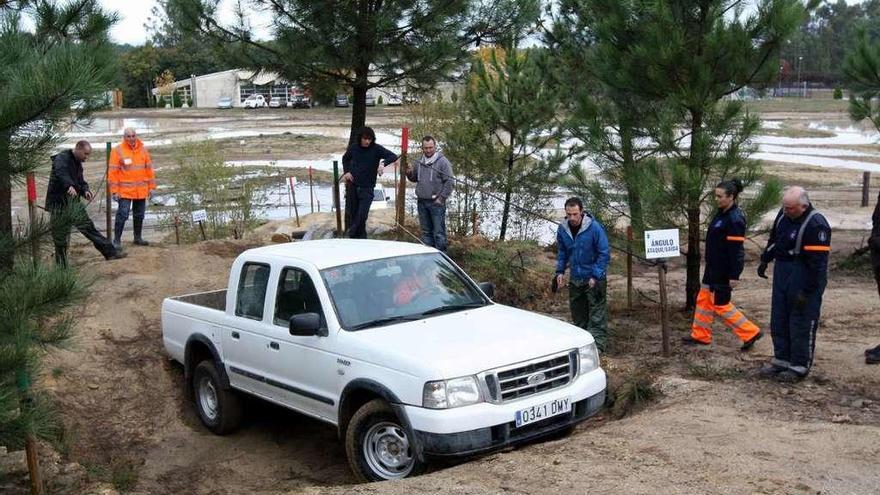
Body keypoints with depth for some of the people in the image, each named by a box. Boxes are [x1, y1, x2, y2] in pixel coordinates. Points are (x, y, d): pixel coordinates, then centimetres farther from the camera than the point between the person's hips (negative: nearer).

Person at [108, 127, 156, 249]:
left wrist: (151, 186, 9)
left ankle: (138, 238, 26)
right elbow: (112, 172, -8)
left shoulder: (143, 150, 7)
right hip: (124, 191, -5)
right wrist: (114, 191, -11)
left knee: (139, 215, 13)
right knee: (122, 215, -8)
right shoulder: (117, 150, -6)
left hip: (141, 191, 5)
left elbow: (149, 168, 12)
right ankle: (117, 240, -1)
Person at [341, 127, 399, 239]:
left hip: (367, 188, -3)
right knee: (351, 213, 8)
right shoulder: (353, 148, 1)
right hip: (352, 186, 3)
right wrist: (346, 171, 5)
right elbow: (345, 159, 22)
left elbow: (393, 156, -17)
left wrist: (383, 164, -35)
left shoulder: (376, 149, -8)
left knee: (362, 215, -11)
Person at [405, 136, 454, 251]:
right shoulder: (419, 162, 12)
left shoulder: (442, 161, -6)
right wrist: (409, 173, 1)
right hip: (422, 202, 6)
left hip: (436, 203, -6)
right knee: (426, 232, 13)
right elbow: (414, 179, 24)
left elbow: (449, 181, -9)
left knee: (439, 232, -5)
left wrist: (441, 198, -13)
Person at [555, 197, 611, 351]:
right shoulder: (562, 229, -3)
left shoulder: (594, 227, -18)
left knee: (597, 314, -6)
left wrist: (596, 276, -18)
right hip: (575, 278, 5)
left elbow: (604, 253, -13)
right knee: (577, 313, 14)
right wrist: (560, 271, 1)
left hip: (594, 279, -5)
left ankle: (598, 344, -4)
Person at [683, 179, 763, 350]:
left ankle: (750, 333, 7)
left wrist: (734, 276, -23)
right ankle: (700, 336, 27)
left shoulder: (735, 219, -23)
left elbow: (736, 250, -23)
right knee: (704, 299, 16)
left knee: (720, 305, -1)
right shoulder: (722, 213, 7)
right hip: (713, 267, 10)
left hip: (724, 271, -10)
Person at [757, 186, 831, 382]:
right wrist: (765, 260, 20)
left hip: (803, 280, -8)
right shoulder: (784, 214, 3)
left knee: (801, 326, -1)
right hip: (782, 274, 9)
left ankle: (799, 367, 10)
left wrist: (807, 291, -24)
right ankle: (781, 360, 27)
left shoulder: (816, 225, -22)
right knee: (778, 321, 15)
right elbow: (773, 238, 21)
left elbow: (818, 262, -23)